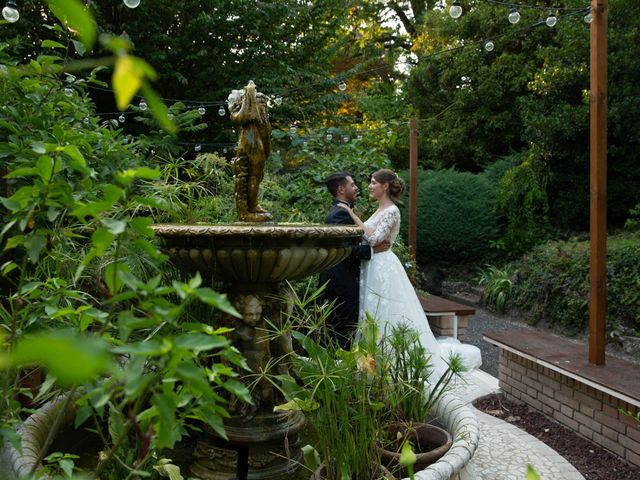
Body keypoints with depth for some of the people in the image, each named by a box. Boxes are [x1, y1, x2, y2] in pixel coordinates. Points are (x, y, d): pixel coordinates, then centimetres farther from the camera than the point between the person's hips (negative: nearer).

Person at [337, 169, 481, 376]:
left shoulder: (391, 210, -16)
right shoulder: (380, 210, 13)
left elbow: (373, 238, -27)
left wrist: (352, 214, -23)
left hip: (383, 269, -9)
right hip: (373, 268, 9)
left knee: (387, 318, -4)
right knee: (374, 317, 14)